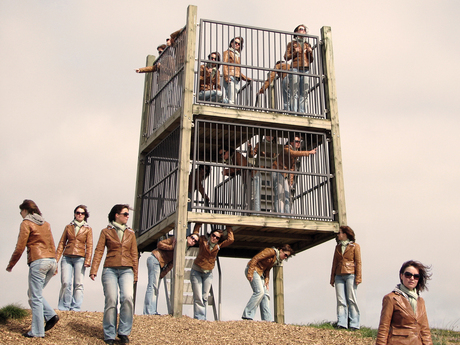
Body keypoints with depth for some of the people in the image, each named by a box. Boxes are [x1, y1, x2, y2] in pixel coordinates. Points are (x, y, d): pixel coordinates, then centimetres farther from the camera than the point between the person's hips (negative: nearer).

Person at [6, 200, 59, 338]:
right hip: (51, 261, 7)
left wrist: (10, 264, 7)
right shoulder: (46, 224, 19)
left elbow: (20, 247, -4)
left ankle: (37, 331, 1)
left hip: (37, 261, -7)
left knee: (35, 297, -1)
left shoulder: (26, 223, -1)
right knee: (35, 293, 19)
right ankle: (51, 315, 3)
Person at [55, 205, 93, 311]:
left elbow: (89, 246, 5)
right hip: (67, 258, 1)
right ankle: (63, 308, 1)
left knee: (78, 284, -4)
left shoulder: (88, 229, 11)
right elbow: (62, 243, 12)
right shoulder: (68, 227, 15)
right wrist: (56, 259, 3)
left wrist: (87, 261, -7)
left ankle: (75, 308, 1)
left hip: (80, 258, -1)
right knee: (65, 283, -8)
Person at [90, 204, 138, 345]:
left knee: (127, 298, -17)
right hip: (110, 269, -2)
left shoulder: (130, 233, 17)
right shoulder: (106, 232, 9)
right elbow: (99, 251, 2)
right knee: (111, 301, -7)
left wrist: (135, 274, 14)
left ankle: (124, 332, -5)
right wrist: (93, 270, -8)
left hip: (126, 270, 2)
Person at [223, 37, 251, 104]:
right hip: (230, 78, -6)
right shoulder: (228, 52, 10)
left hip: (237, 80, 6)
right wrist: (226, 76, -21)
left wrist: (246, 78, 19)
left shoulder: (238, 55, 30)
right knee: (231, 101, -18)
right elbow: (224, 65, -6)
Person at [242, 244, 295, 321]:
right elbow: (255, 258, -20)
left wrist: (266, 281, 2)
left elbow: (267, 270, 16)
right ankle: (247, 315, -20)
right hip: (253, 269, -10)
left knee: (265, 295, 3)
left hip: (260, 273, 10)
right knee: (259, 291, -21)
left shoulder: (277, 260, 14)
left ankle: (267, 319, 1)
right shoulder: (271, 252, -14)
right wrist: (250, 273, -25)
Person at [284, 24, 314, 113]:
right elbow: (286, 57, 6)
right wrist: (295, 52, -8)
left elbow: (311, 60, 22)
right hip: (295, 69, -4)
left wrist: (310, 52, 3)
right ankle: (293, 112, -15)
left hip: (305, 70, 4)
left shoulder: (307, 45, 24)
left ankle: (303, 112, -6)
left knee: (304, 93, -4)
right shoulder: (292, 43, 13)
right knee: (294, 92, -11)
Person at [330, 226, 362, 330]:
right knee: (340, 300, 0)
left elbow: (358, 262, -1)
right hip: (339, 276, 5)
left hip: (350, 275, -5)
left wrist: (358, 277, -9)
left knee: (351, 300, -5)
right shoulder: (338, 247, 18)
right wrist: (332, 278, 12)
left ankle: (354, 324, -1)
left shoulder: (355, 246, 4)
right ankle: (341, 323, 0)